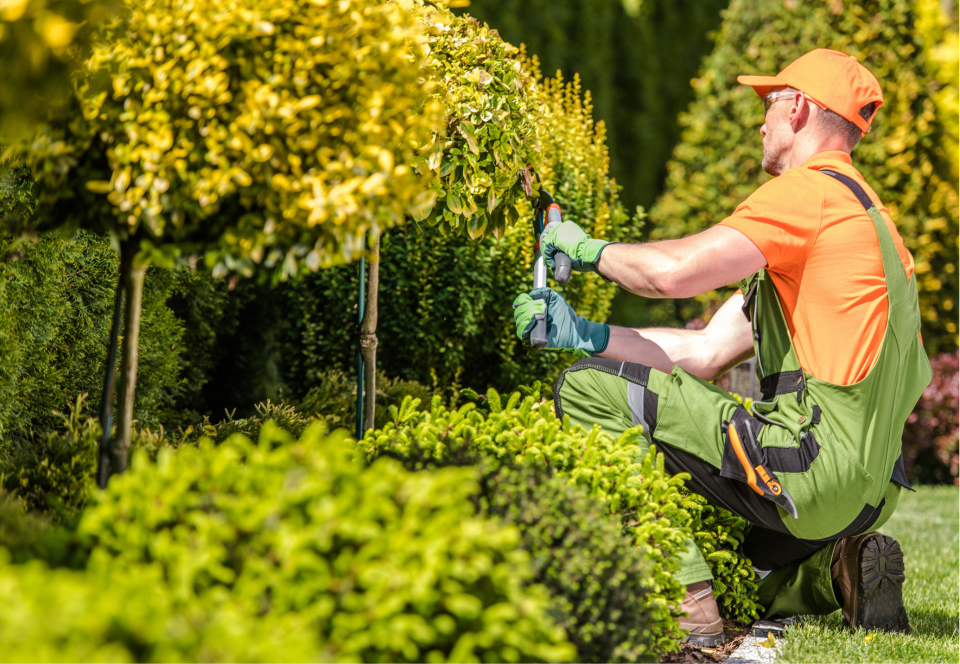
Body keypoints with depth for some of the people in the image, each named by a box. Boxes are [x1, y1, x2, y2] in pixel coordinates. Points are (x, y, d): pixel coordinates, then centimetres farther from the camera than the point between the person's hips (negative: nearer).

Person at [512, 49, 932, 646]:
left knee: (589, 390, -11)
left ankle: (690, 608, -17)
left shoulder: (812, 190, -7)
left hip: (815, 467, -10)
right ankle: (836, 571, 8)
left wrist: (589, 248, 1)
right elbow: (707, 354, 19)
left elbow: (675, 271, -20)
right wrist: (582, 334, 12)